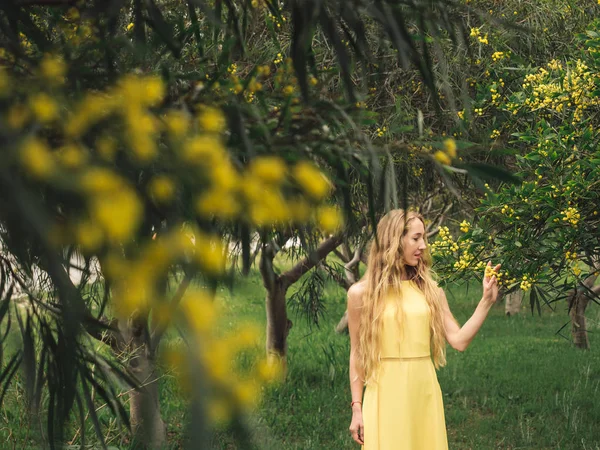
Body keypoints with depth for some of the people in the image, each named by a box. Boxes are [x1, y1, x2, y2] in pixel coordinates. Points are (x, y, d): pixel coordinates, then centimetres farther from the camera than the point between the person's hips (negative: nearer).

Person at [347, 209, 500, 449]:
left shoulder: (430, 290, 7)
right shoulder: (361, 293, -2)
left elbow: (459, 340, 1)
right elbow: (357, 353, 1)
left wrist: (487, 300, -4)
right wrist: (357, 407, 0)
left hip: (425, 393, 3)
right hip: (385, 395, -3)